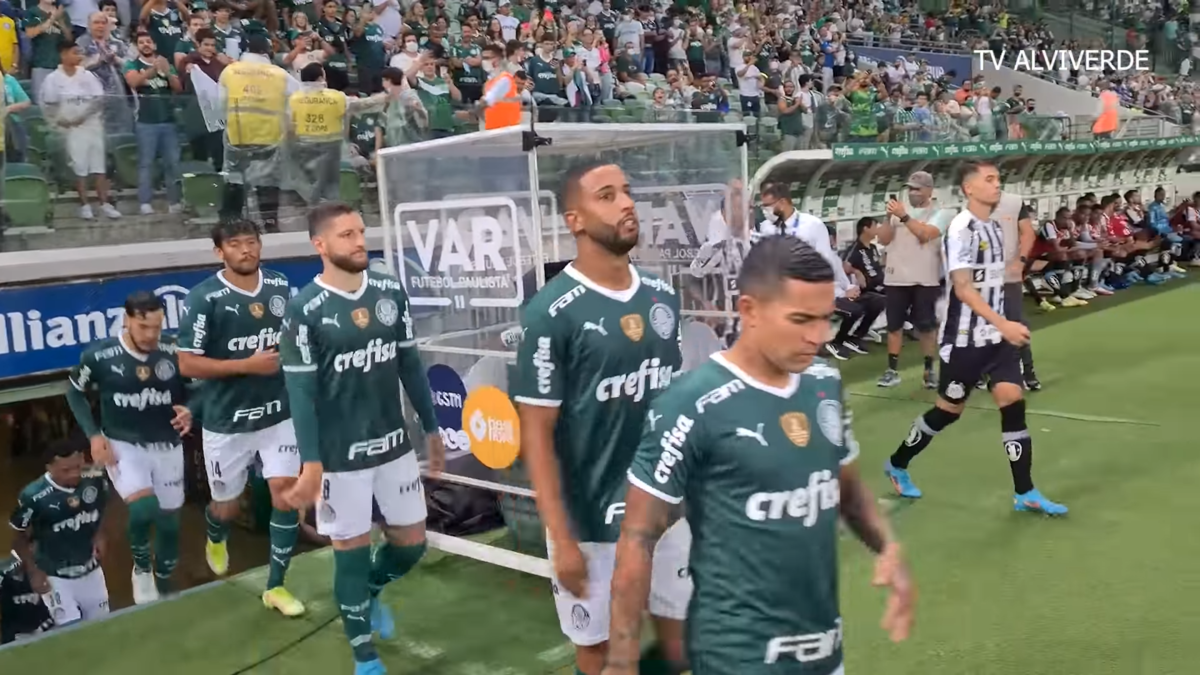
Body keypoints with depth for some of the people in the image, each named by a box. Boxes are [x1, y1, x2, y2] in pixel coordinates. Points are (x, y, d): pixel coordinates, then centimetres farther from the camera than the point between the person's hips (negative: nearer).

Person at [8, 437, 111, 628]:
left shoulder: (96, 479, -13)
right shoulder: (34, 496, -24)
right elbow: (18, 536, -8)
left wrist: (100, 534, -6)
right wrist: (33, 571, -10)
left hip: (91, 570, 4)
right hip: (55, 576, -4)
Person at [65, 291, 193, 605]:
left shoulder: (175, 351, -13)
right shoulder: (100, 355, -15)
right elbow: (75, 392, 2)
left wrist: (190, 411, -19)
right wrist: (94, 434, -7)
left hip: (167, 447, 2)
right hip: (122, 445, -2)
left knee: (169, 522, 11)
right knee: (143, 508, -25)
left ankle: (164, 589, 35)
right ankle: (141, 567, 6)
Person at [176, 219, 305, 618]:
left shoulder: (281, 287, 0)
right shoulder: (204, 298, -14)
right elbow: (187, 364, -15)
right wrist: (248, 365, -21)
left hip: (279, 414, 3)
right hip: (227, 422, -3)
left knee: (287, 493, -6)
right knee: (227, 505, 14)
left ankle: (275, 586, 10)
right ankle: (216, 540, 52)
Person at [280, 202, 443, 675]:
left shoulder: (391, 292, 1)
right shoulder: (305, 309, -12)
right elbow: (300, 390, -12)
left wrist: (431, 428, 12)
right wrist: (311, 463, -16)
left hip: (395, 444, 5)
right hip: (341, 455, -4)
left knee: (411, 542, 13)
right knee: (351, 551, 6)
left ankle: (371, 592, 46)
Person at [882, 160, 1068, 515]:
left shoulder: (995, 226, 8)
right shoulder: (961, 228, -17)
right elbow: (963, 288, -23)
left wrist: (1004, 326, 19)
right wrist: (1003, 323, -29)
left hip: (996, 335, 7)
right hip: (964, 339, -7)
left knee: (1013, 400, -2)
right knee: (949, 409, 4)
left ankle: (1026, 494, 4)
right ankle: (897, 464, 25)